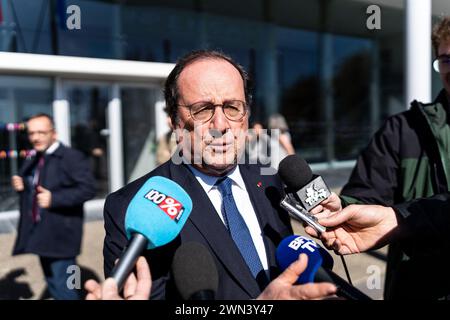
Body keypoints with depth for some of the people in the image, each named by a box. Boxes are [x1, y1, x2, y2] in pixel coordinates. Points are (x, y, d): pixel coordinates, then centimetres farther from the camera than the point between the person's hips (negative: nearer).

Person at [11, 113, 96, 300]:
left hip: (60, 234, -8)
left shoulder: (71, 157, -13)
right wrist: (21, 186, 1)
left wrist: (54, 198, -26)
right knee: (53, 284, 21)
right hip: (40, 233, 8)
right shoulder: (31, 162, 12)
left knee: (63, 287, -3)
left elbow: (88, 189, -22)